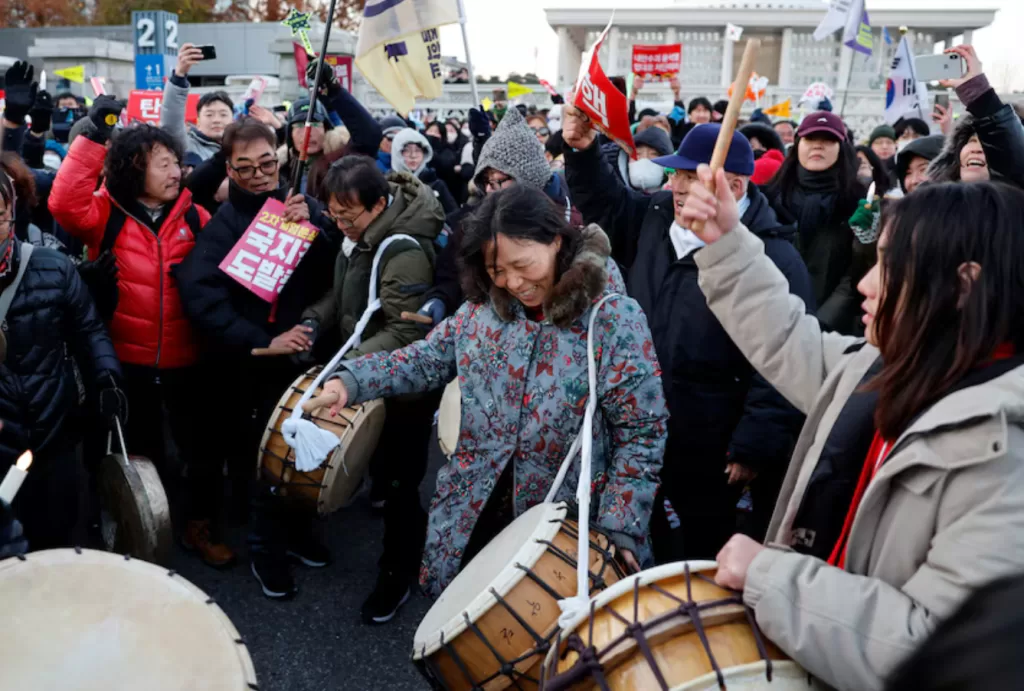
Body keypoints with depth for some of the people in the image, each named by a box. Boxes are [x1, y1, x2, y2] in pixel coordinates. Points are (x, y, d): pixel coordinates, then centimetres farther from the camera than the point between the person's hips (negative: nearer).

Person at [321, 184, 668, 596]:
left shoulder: (614, 320, -16)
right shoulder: (484, 305, -1)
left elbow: (641, 434, -14)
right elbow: (428, 358, 5)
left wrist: (619, 528, -19)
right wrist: (351, 380, -11)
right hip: (471, 508, 4)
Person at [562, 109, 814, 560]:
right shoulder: (658, 215, 2)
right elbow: (607, 205, 19)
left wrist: (754, 447, -20)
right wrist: (583, 152, 2)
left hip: (707, 454, -6)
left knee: (698, 566, 14)